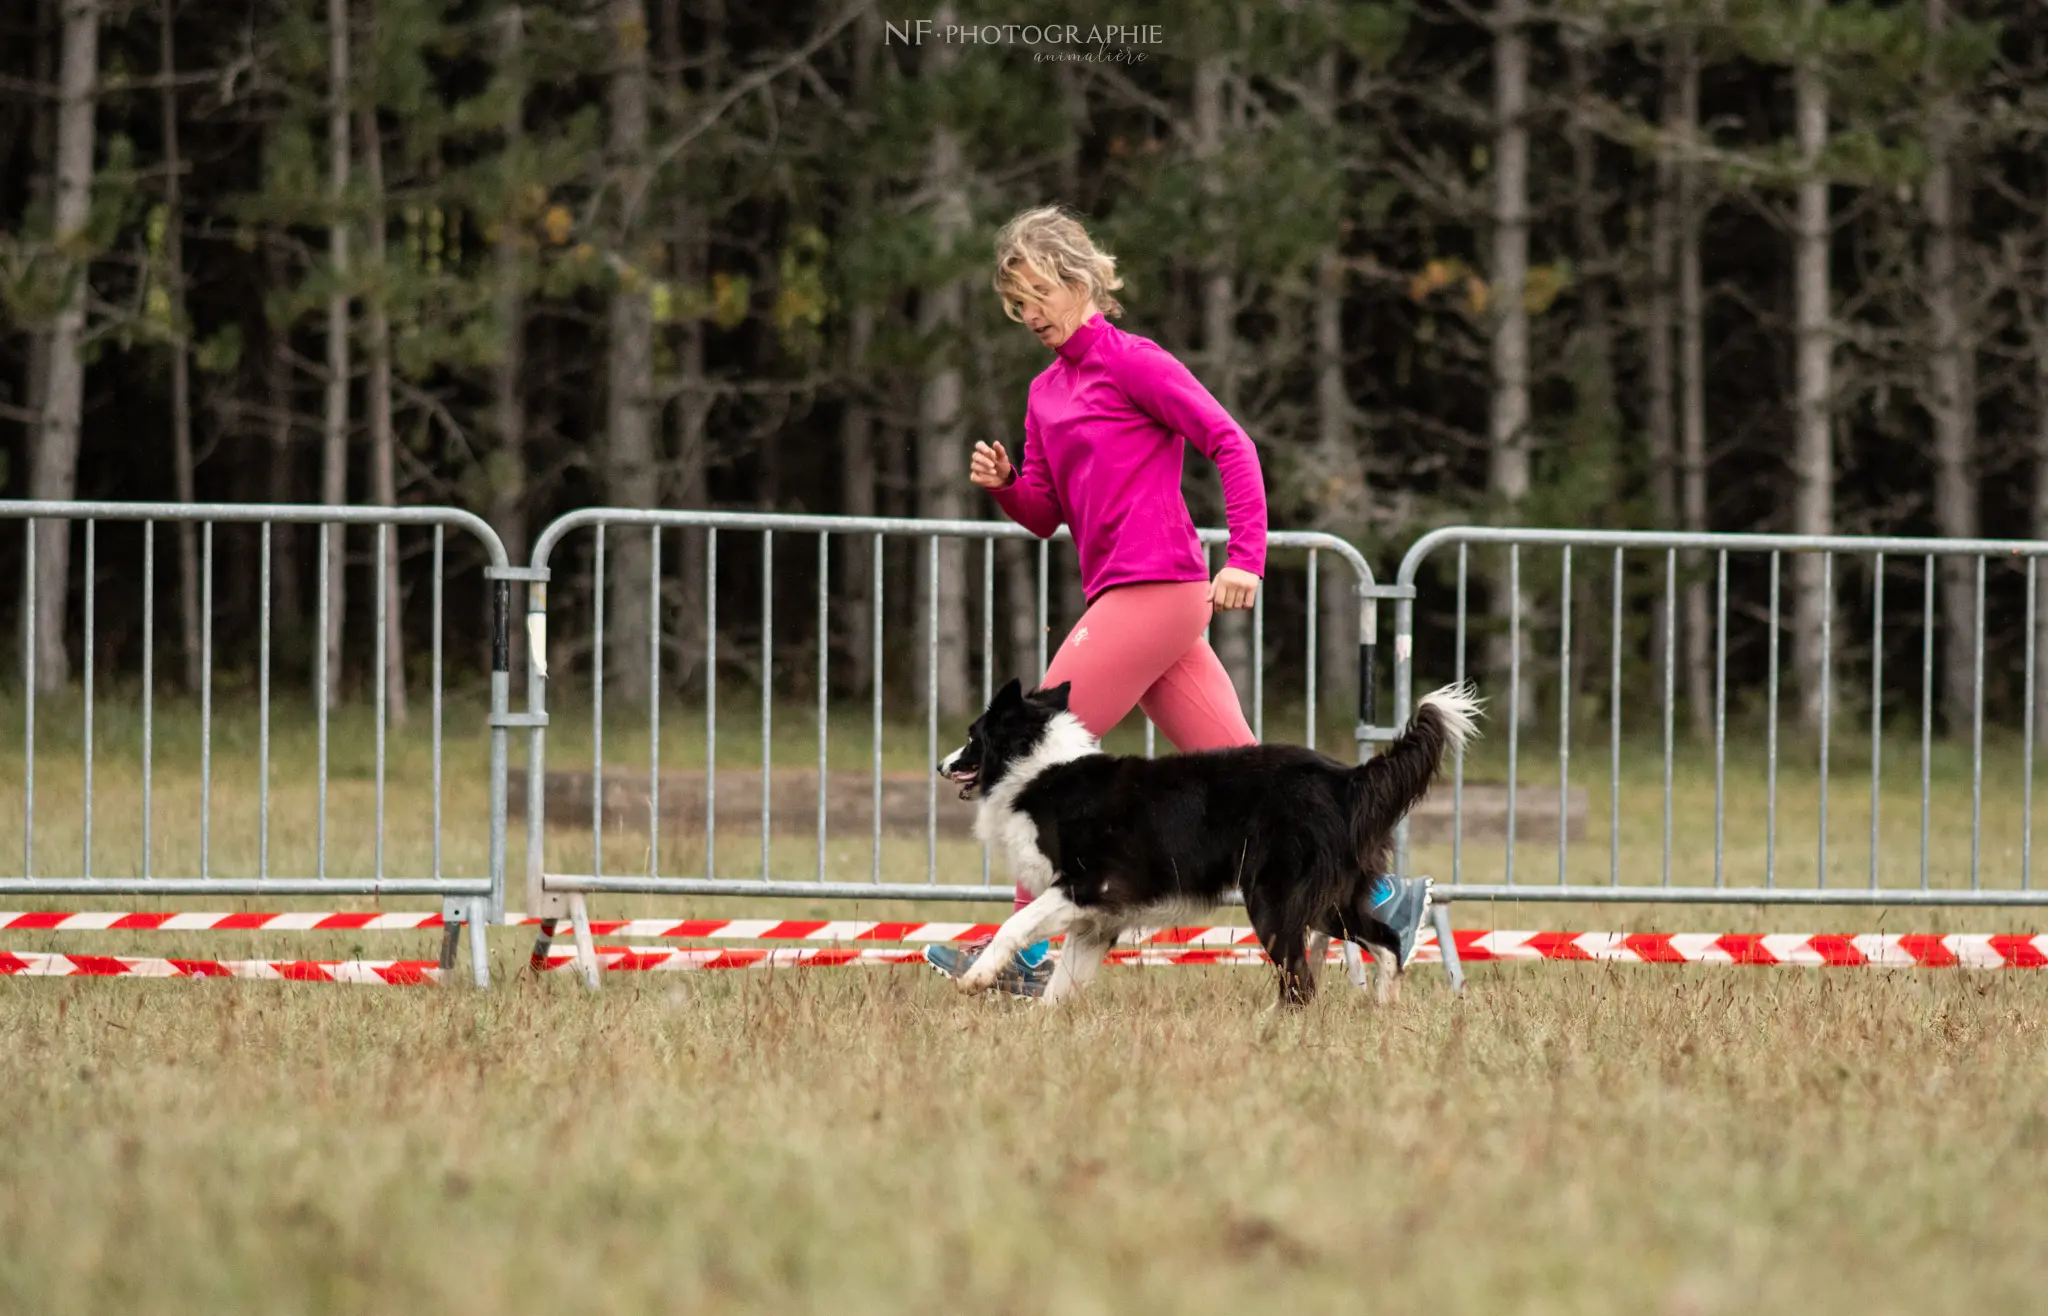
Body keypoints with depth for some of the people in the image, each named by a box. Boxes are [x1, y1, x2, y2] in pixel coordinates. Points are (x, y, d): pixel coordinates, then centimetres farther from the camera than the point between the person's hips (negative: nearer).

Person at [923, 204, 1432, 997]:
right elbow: (1045, 514, 21)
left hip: (1153, 590, -9)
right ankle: (1383, 897, 6)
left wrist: (1245, 558, -19)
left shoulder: (1132, 362, -6)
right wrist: (1001, 485, 0)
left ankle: (1027, 956, -4)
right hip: (1123, 597, 9)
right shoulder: (1047, 393, 19)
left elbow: (1231, 445, -11)